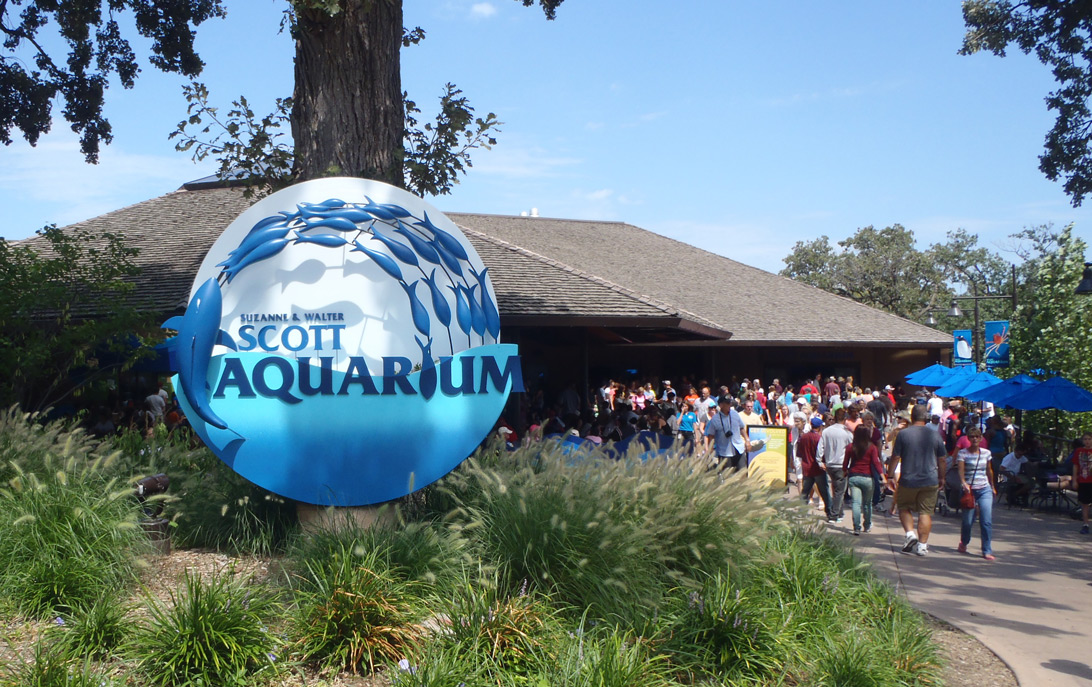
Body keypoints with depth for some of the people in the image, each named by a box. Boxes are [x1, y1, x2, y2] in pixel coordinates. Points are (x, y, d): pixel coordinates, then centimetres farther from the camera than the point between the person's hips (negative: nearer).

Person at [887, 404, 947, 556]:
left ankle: (910, 533, -3)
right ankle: (922, 545, 3)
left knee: (904, 508, 16)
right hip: (930, 481, 1)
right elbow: (941, 460, 7)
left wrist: (890, 476, 3)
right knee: (925, 512, 6)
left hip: (908, 480, -1)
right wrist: (941, 478, 19)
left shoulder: (903, 434, -6)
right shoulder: (935, 435, 0)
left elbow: (895, 457, -6)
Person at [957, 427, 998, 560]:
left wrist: (993, 487, 26)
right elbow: (961, 471, -14)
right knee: (968, 521, 1)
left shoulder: (986, 453, 9)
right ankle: (963, 543, 30)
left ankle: (987, 551, -4)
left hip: (985, 490, 2)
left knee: (987, 521, -9)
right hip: (969, 490, -2)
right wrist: (964, 483, -31)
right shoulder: (963, 453, -2)